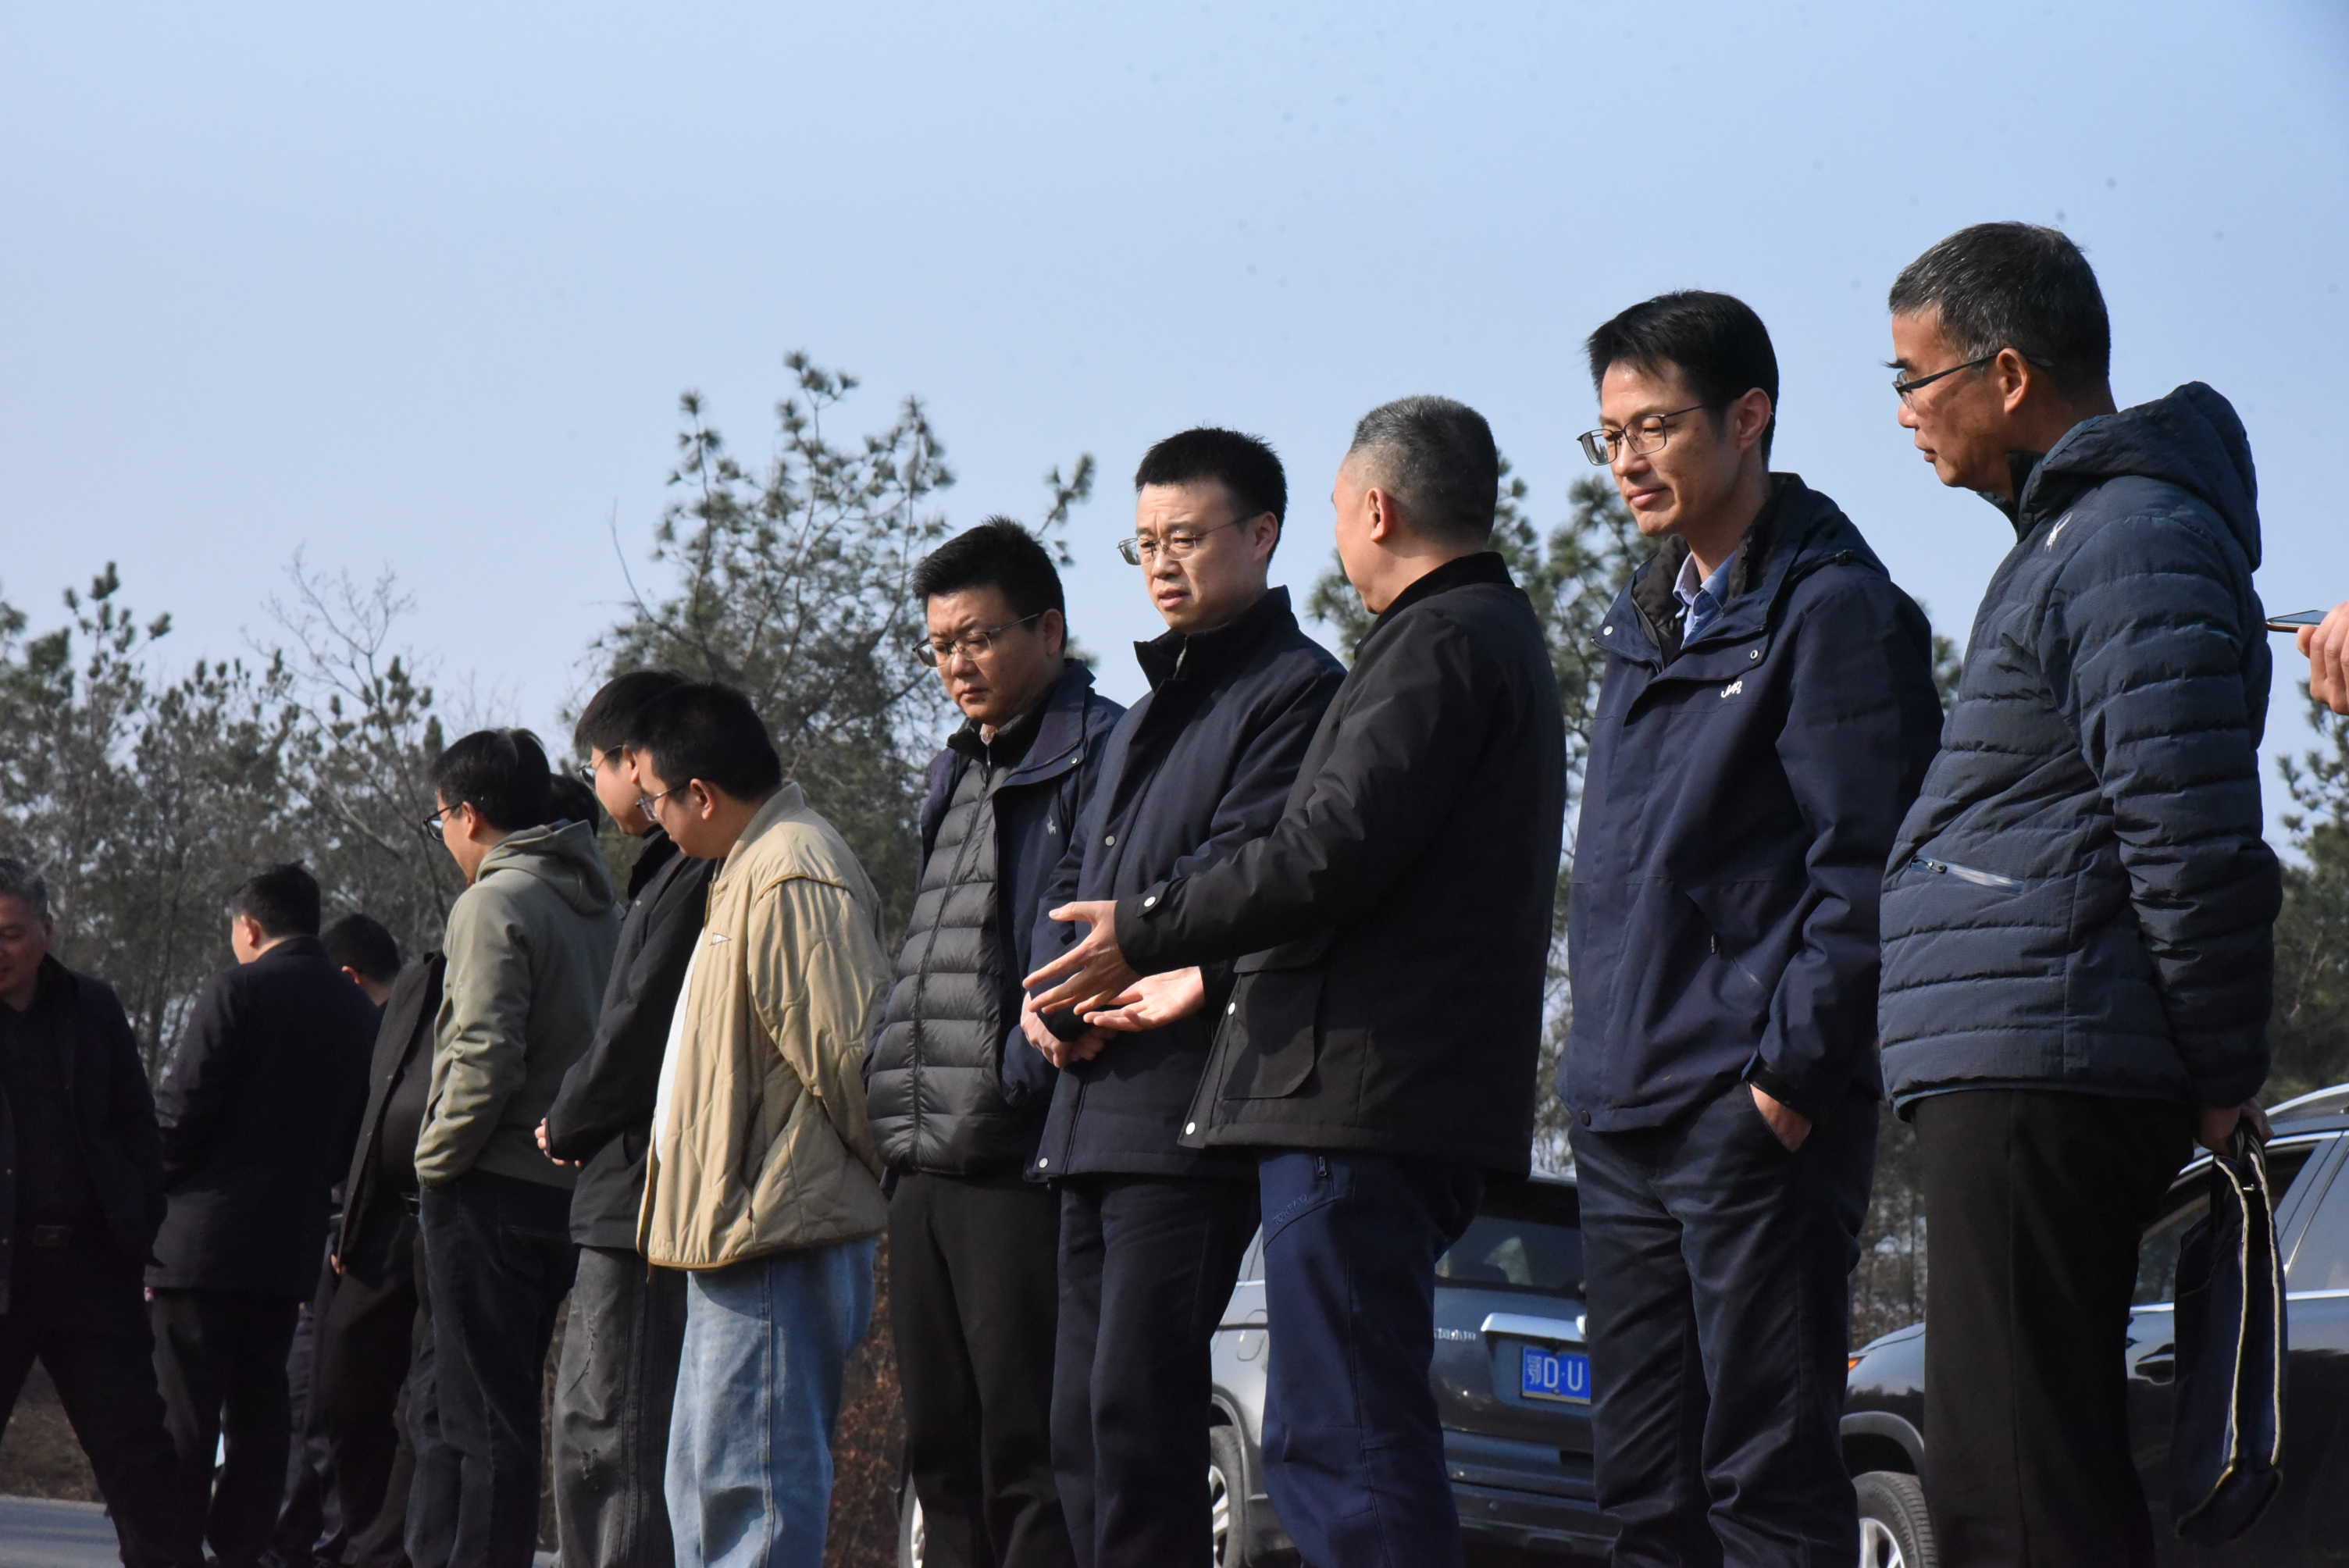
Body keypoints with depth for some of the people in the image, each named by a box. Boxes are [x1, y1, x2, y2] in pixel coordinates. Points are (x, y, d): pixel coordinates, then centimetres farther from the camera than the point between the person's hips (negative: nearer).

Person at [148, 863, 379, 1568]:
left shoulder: (236, 992, -9)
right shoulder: (355, 1011, 10)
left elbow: (179, 1113, -12)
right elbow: (350, 1133, 13)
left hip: (203, 1243, -6)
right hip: (292, 1245, 6)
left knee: (183, 1413, -5)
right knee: (260, 1411, 9)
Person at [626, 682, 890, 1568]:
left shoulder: (792, 881, -16)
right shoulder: (747, 873, 20)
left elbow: (847, 1055, -19)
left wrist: (888, 1179, -9)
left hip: (777, 1235, -11)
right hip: (738, 1234, 11)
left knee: (751, 1491, -12)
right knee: (703, 1487, 15)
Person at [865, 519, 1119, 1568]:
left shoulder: (1100, 754, -5)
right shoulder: (956, 774, 23)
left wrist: (1025, 1081, -20)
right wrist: (894, 1105, 17)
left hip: (1023, 1163, -9)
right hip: (928, 1166, 9)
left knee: (1029, 1454, -10)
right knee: (942, 1454, 11)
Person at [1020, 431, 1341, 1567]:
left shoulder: (1296, 688, -3)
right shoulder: (1150, 711, 26)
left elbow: (1240, 875, -14)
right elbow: (1075, 877, 22)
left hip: (1192, 1103, -9)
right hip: (1094, 1101, 9)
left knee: (1138, 1407, -15)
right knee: (1082, 1419, 7)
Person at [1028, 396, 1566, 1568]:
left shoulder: (1437, 644, -8)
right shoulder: (1498, 638, 25)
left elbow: (1333, 855, -18)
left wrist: (1145, 929, -5)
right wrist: (1209, 978, 33)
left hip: (1361, 1096, -11)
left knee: (1349, 1439, -13)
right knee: (1325, 1440, 12)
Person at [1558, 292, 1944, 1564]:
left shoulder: (1834, 608, -7)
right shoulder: (1647, 620, 20)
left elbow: (1865, 866, -13)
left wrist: (1795, 1067, -18)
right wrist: (1599, 1060, 15)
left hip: (1755, 1113, -9)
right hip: (1625, 1117, 9)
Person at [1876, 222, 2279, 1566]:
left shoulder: (2136, 544, -13)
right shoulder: (2075, 532, 21)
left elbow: (2194, 840, -18)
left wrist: (2222, 1077, -12)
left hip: (2043, 1084, -11)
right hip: (2019, 1081, 11)